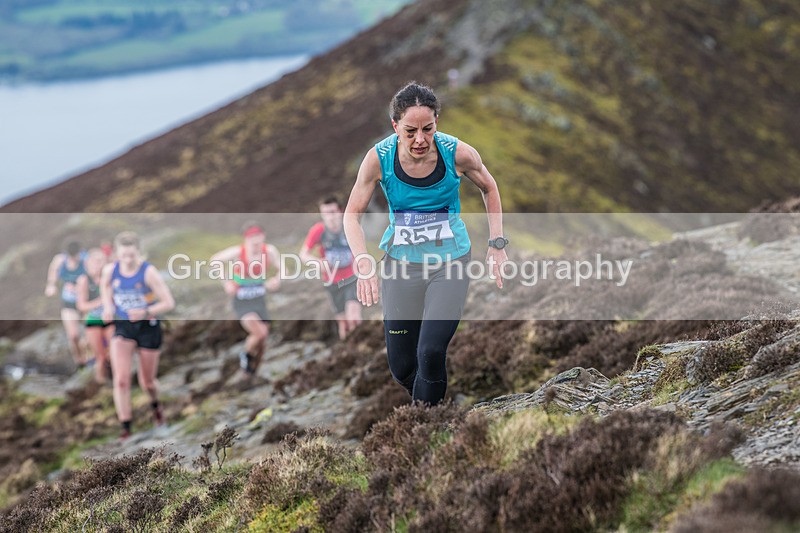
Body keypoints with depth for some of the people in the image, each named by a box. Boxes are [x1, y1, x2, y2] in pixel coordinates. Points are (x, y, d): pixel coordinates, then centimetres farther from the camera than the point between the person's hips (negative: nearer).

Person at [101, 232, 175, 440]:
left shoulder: (149, 272, -21)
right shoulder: (110, 270, -10)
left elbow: (169, 303, -19)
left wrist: (146, 312, -33)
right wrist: (108, 306, 0)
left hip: (148, 327, -2)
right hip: (122, 327, 2)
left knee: (147, 382, 13)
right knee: (121, 380, -14)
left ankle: (155, 403, 49)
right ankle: (125, 426, -5)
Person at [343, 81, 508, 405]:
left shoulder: (457, 153, -16)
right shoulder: (379, 159, -15)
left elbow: (489, 189, 5)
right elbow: (352, 214, -5)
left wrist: (497, 244, 1)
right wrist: (364, 262, -20)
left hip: (450, 261, -2)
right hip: (400, 263, 2)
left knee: (431, 352, -19)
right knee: (401, 367, 4)